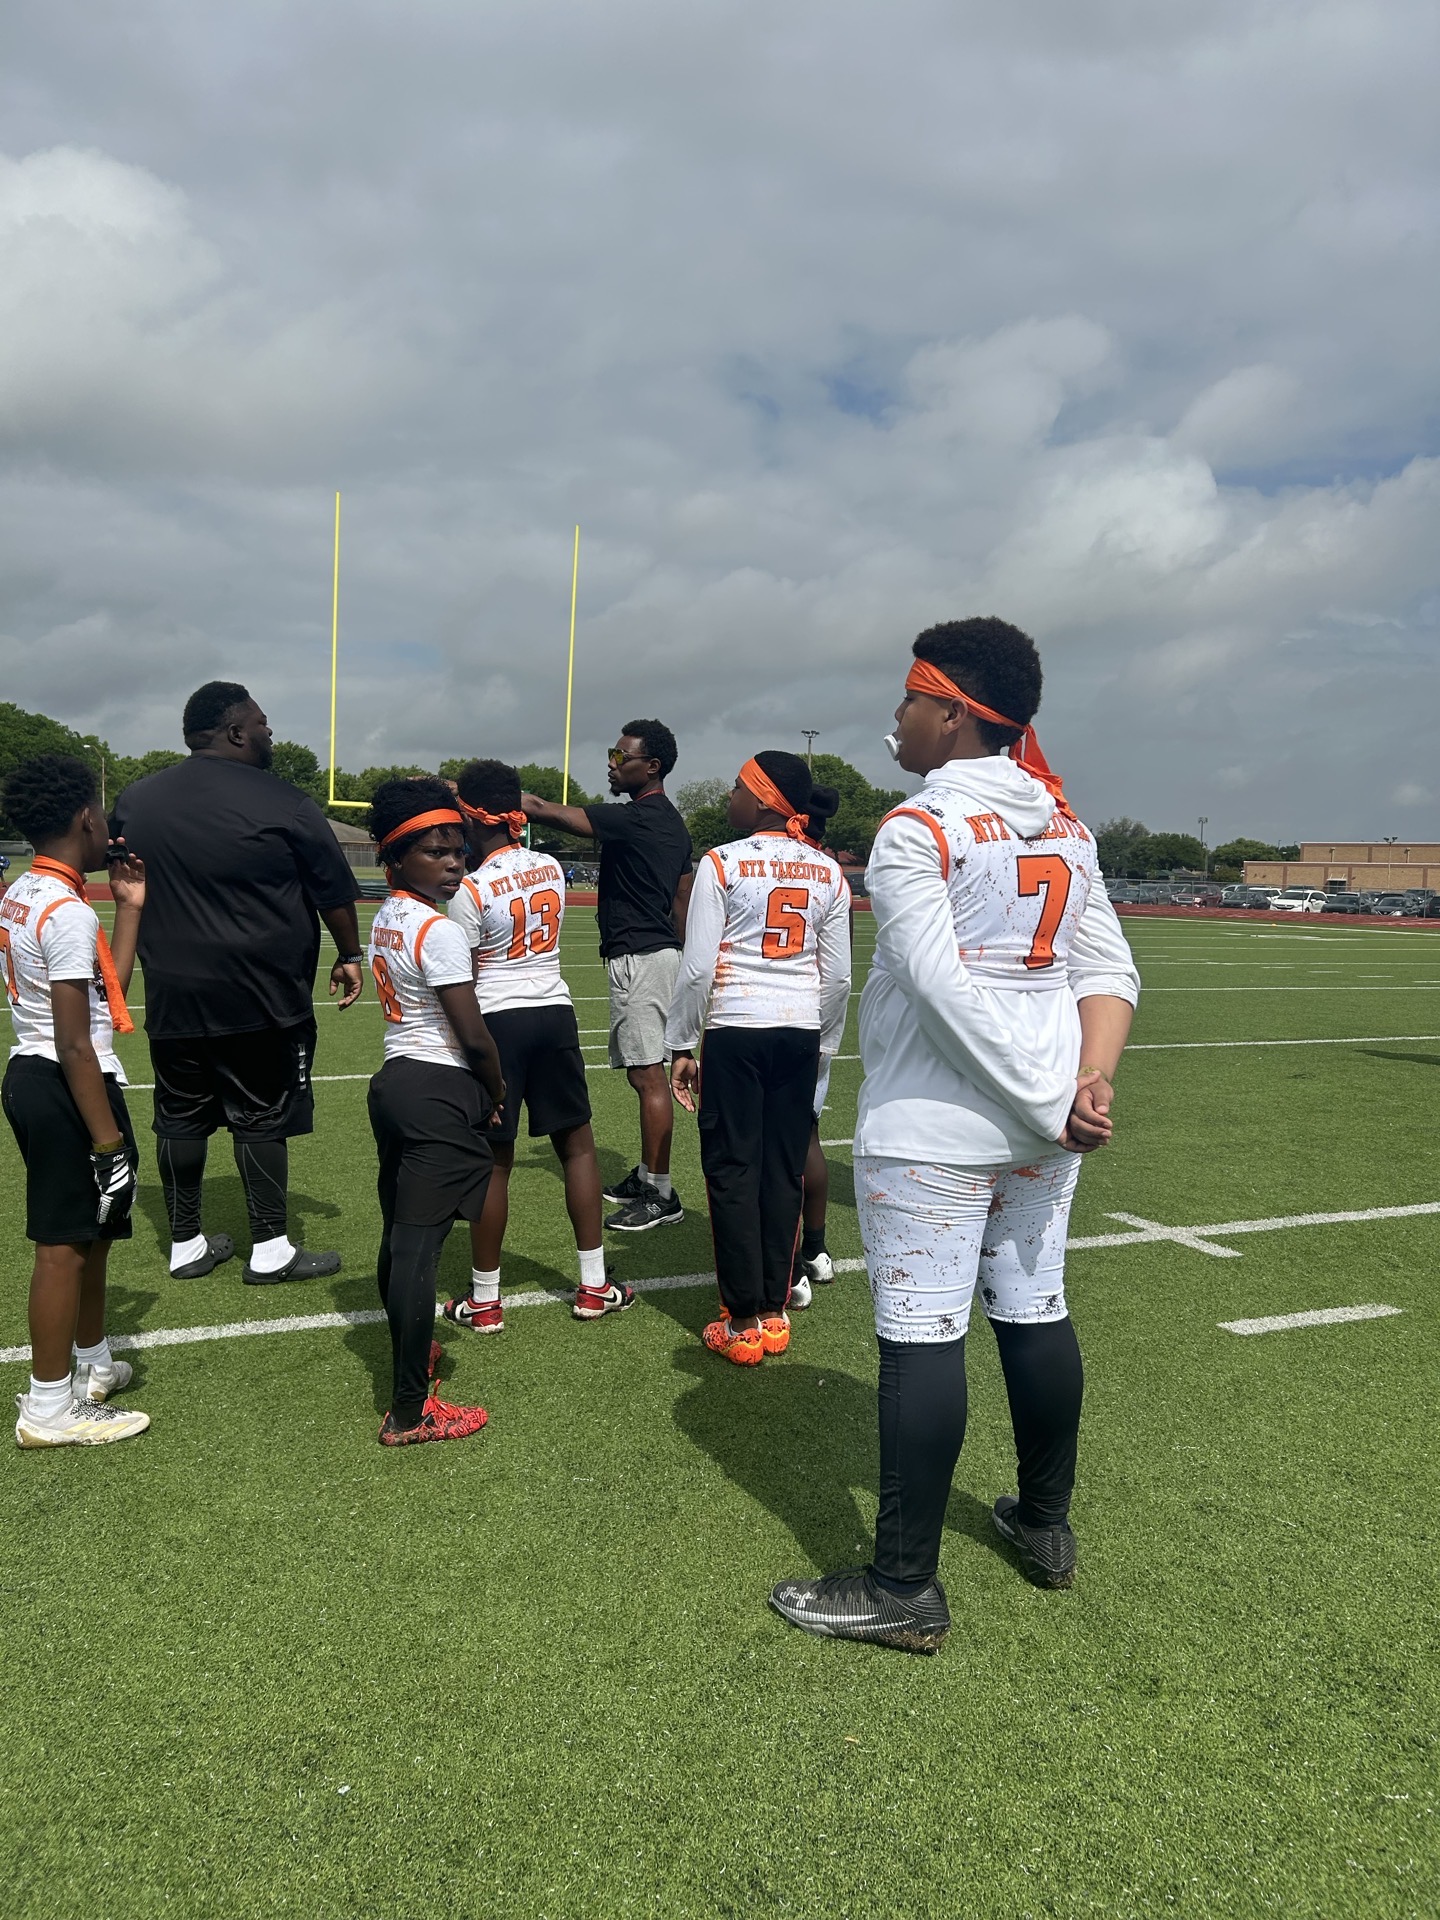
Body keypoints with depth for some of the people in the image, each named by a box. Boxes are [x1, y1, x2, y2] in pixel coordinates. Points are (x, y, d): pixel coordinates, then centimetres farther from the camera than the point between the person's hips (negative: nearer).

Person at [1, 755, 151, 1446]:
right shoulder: (68, 913, -20)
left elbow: (105, 989, 12)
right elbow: (75, 1043, -22)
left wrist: (129, 906, 15)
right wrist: (109, 1137, -18)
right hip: (66, 1088, -10)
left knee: (89, 1233, 23)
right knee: (65, 1246, 0)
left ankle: (91, 1363, 39)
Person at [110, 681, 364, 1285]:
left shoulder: (135, 800, 7)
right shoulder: (282, 804, -10)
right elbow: (335, 893, -2)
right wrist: (350, 955, 13)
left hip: (172, 1001, 5)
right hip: (260, 1000, -5)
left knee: (179, 1119, 13)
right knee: (260, 1121, 4)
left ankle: (186, 1245, 24)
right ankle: (269, 1251, 12)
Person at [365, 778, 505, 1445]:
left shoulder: (386, 916, 11)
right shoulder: (439, 931, -17)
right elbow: (474, 1034, -17)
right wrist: (498, 1092, 2)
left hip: (395, 1078, 10)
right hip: (439, 1092, -10)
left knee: (398, 1236, 20)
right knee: (419, 1248, -6)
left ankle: (410, 1355, 40)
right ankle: (409, 1413, 0)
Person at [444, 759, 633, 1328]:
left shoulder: (472, 890, -12)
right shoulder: (551, 869, 4)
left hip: (497, 1022, -4)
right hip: (555, 1013, 5)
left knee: (494, 1159, 2)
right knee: (577, 1143, 13)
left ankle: (483, 1301, 13)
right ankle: (593, 1286, 19)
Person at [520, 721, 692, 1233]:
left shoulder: (635, 819, -16)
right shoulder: (672, 823, 13)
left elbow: (543, 810, -19)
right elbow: (681, 902, 18)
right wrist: (679, 967, 23)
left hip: (638, 958, -10)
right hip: (660, 952, 10)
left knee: (648, 1075, -7)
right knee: (643, 1071, 17)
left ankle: (662, 1196, -2)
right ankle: (646, 1176, 27)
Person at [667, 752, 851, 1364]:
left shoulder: (722, 864, -7)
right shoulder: (828, 872, 6)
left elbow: (698, 966, -10)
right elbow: (838, 977, 6)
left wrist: (680, 1045, 0)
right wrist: (823, 1046, 17)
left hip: (737, 1030, -4)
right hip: (801, 1032, 4)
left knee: (732, 1169, 3)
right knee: (784, 1169, 10)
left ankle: (743, 1323, 7)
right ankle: (775, 1312, 18)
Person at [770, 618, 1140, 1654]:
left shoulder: (916, 830, -12)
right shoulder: (1065, 824, 10)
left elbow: (945, 992, -19)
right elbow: (1108, 969, 6)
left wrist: (1051, 1107, -13)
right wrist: (1090, 1083, -4)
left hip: (932, 1129, -7)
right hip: (1042, 1126, 8)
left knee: (922, 1336, -1)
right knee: (1035, 1313, 19)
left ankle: (906, 1589, 9)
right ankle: (1047, 1526, 37)